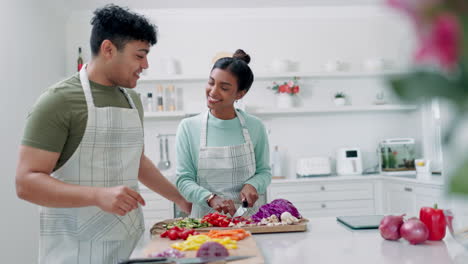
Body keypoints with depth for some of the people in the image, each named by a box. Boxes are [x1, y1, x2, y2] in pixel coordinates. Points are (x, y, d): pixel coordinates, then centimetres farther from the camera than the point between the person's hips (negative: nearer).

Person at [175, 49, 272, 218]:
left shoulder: (255, 127, 2)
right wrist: (210, 198, -17)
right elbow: (184, 179, -1)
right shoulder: (188, 127, -1)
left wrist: (253, 184, -10)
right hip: (206, 216, -1)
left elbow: (264, 171, 10)